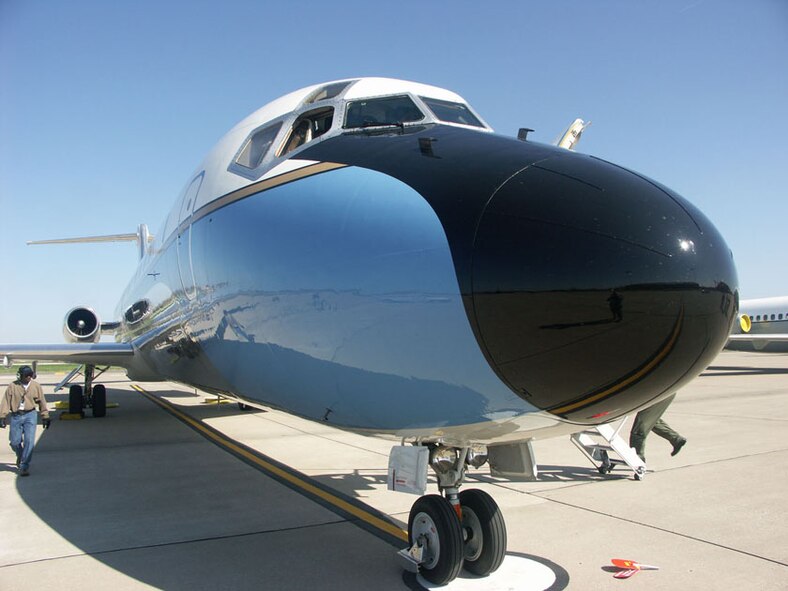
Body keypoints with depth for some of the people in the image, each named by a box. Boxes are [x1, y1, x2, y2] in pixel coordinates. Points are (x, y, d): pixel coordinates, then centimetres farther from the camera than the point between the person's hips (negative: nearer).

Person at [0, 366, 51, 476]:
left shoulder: (36, 386, 1)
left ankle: (24, 466, -3)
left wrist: (45, 417, 9)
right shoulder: (12, 386, -1)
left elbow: (42, 402, 7)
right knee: (14, 442, 5)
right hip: (16, 416, 1)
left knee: (29, 440, -9)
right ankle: (20, 456, 38)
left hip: (30, 415, -1)